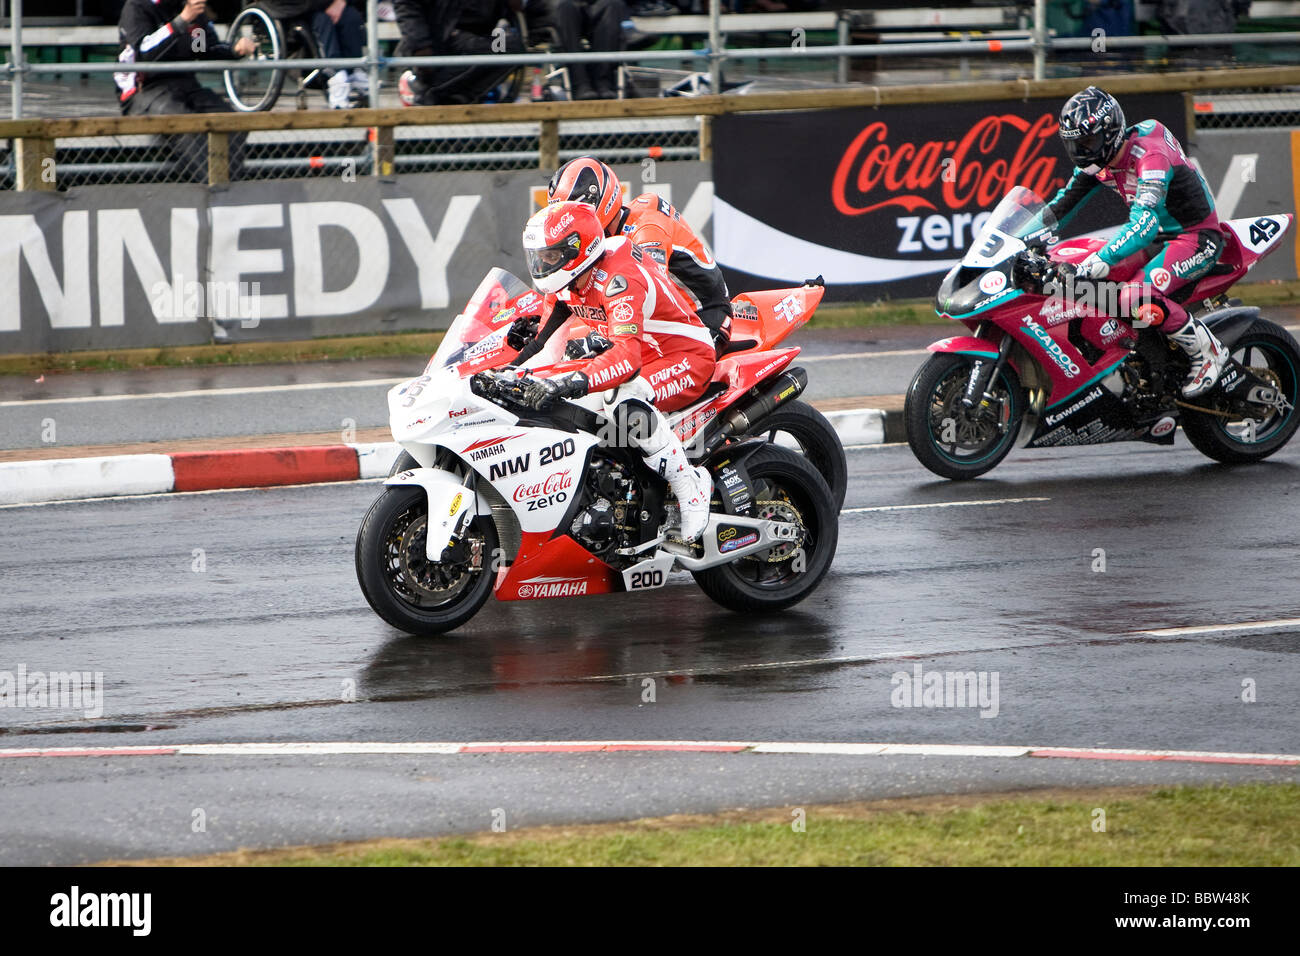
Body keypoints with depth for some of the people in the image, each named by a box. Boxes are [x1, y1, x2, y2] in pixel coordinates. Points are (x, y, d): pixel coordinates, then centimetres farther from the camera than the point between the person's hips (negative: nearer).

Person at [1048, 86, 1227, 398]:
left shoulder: (1150, 157, -28)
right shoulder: (1099, 160, 0)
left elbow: (1145, 223, -39)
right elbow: (1064, 202, 7)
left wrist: (1102, 259, -49)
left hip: (1198, 238, -10)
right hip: (1162, 238, 10)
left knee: (1137, 296, -30)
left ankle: (1208, 352, -15)